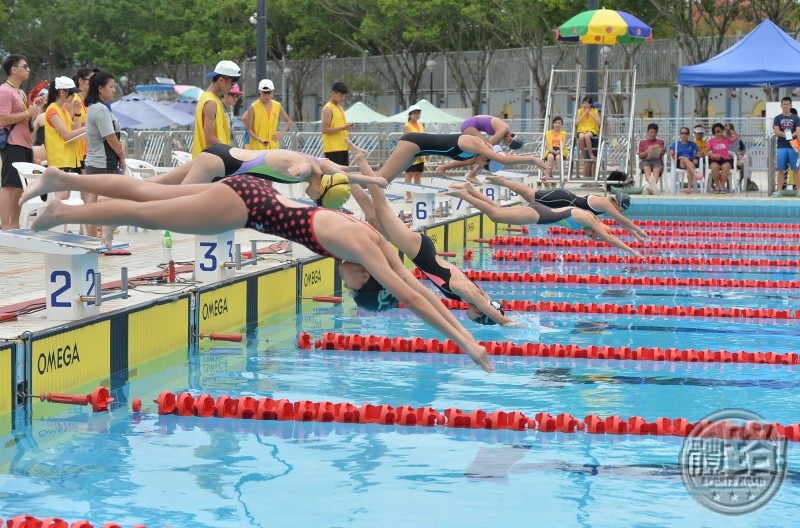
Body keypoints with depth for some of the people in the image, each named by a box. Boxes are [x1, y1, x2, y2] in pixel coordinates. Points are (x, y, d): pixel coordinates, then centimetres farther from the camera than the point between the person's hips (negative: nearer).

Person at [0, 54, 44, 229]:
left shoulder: (20, 92, 21)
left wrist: (35, 107, 14)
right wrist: (28, 113, -16)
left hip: (25, 145, 10)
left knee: (19, 186, 11)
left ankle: (14, 225, 16)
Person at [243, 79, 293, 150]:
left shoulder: (277, 106, 6)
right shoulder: (253, 107, -6)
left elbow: (288, 121, 19)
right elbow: (249, 129, -5)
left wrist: (281, 134, 3)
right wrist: (260, 140, -20)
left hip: (273, 146, 4)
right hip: (257, 147, -4)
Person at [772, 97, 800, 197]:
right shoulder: (777, 118, 8)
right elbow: (777, 132, -3)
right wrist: (788, 135, -10)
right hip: (781, 147, 1)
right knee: (781, 170, 2)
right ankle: (779, 190, 5)